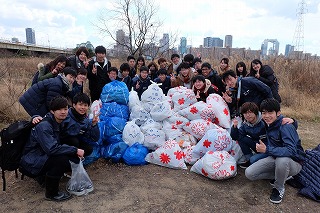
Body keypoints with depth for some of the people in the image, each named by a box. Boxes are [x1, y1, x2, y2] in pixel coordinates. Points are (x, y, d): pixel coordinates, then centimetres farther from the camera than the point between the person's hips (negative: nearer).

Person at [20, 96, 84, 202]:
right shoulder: (44, 126, -25)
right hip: (31, 163, -8)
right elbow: (51, 149, -36)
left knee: (72, 162, -3)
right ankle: (51, 193, -11)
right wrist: (75, 150, -30)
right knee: (61, 158, -30)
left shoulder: (60, 122, 1)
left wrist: (76, 152, -7)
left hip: (43, 156, 8)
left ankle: (45, 175, 17)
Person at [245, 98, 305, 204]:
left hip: (293, 163, -6)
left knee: (282, 159, -42)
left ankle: (279, 188, -11)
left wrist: (267, 150, -39)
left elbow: (291, 150, -37)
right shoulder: (268, 124, -2)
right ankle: (282, 175, 7)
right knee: (249, 173, -12)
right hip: (275, 158, 6)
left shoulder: (286, 126, -24)